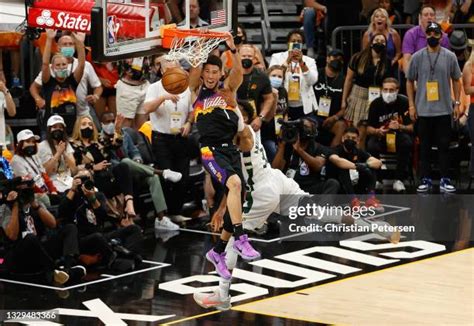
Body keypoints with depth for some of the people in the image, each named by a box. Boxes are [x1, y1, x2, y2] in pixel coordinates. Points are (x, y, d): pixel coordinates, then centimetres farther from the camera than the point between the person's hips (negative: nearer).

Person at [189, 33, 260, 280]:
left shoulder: (228, 90, 10)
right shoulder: (197, 91, 6)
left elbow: (238, 71, -9)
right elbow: (194, 71, -14)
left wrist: (232, 49, -27)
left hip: (230, 149, 4)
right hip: (211, 150, -4)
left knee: (237, 204, 4)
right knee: (234, 183, -31)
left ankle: (218, 252, 22)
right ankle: (240, 239, -29)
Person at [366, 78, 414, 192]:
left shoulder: (404, 103, -11)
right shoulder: (376, 104, -6)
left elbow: (412, 127, -10)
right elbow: (369, 129, -3)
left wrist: (400, 127, -30)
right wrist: (377, 131, -26)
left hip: (399, 135, -1)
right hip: (380, 137, 1)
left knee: (407, 142, -34)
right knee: (371, 146, -31)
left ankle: (399, 179, -20)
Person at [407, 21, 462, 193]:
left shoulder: (450, 56, 2)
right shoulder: (417, 57, 2)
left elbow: (456, 80, 7)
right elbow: (410, 81, 6)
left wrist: (457, 103, 1)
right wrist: (411, 105, 0)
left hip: (444, 110, 0)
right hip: (423, 110, 0)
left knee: (444, 146, 2)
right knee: (424, 146, 6)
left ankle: (445, 180, 7)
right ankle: (425, 180, 12)